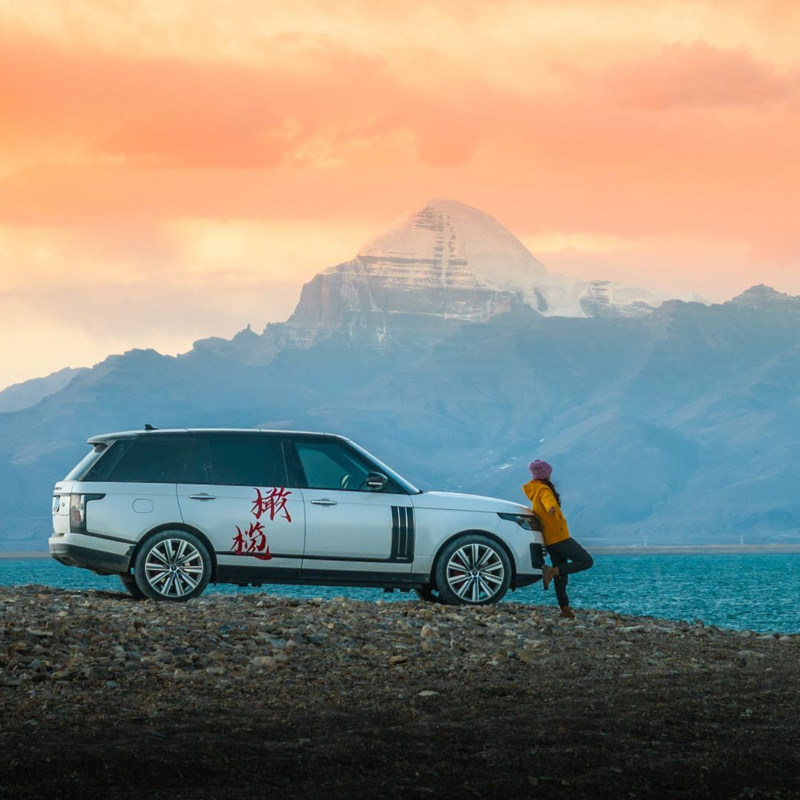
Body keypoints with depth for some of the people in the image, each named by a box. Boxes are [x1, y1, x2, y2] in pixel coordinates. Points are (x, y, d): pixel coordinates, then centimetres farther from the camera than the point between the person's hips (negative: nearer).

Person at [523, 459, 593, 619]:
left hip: (549, 540, 10)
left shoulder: (534, 490, 13)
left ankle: (565, 608, 6)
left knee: (561, 574, 12)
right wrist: (551, 508, -61)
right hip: (559, 537, -10)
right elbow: (547, 499, -40)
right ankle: (552, 571, -20)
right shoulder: (543, 489, -14)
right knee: (586, 561, -9)